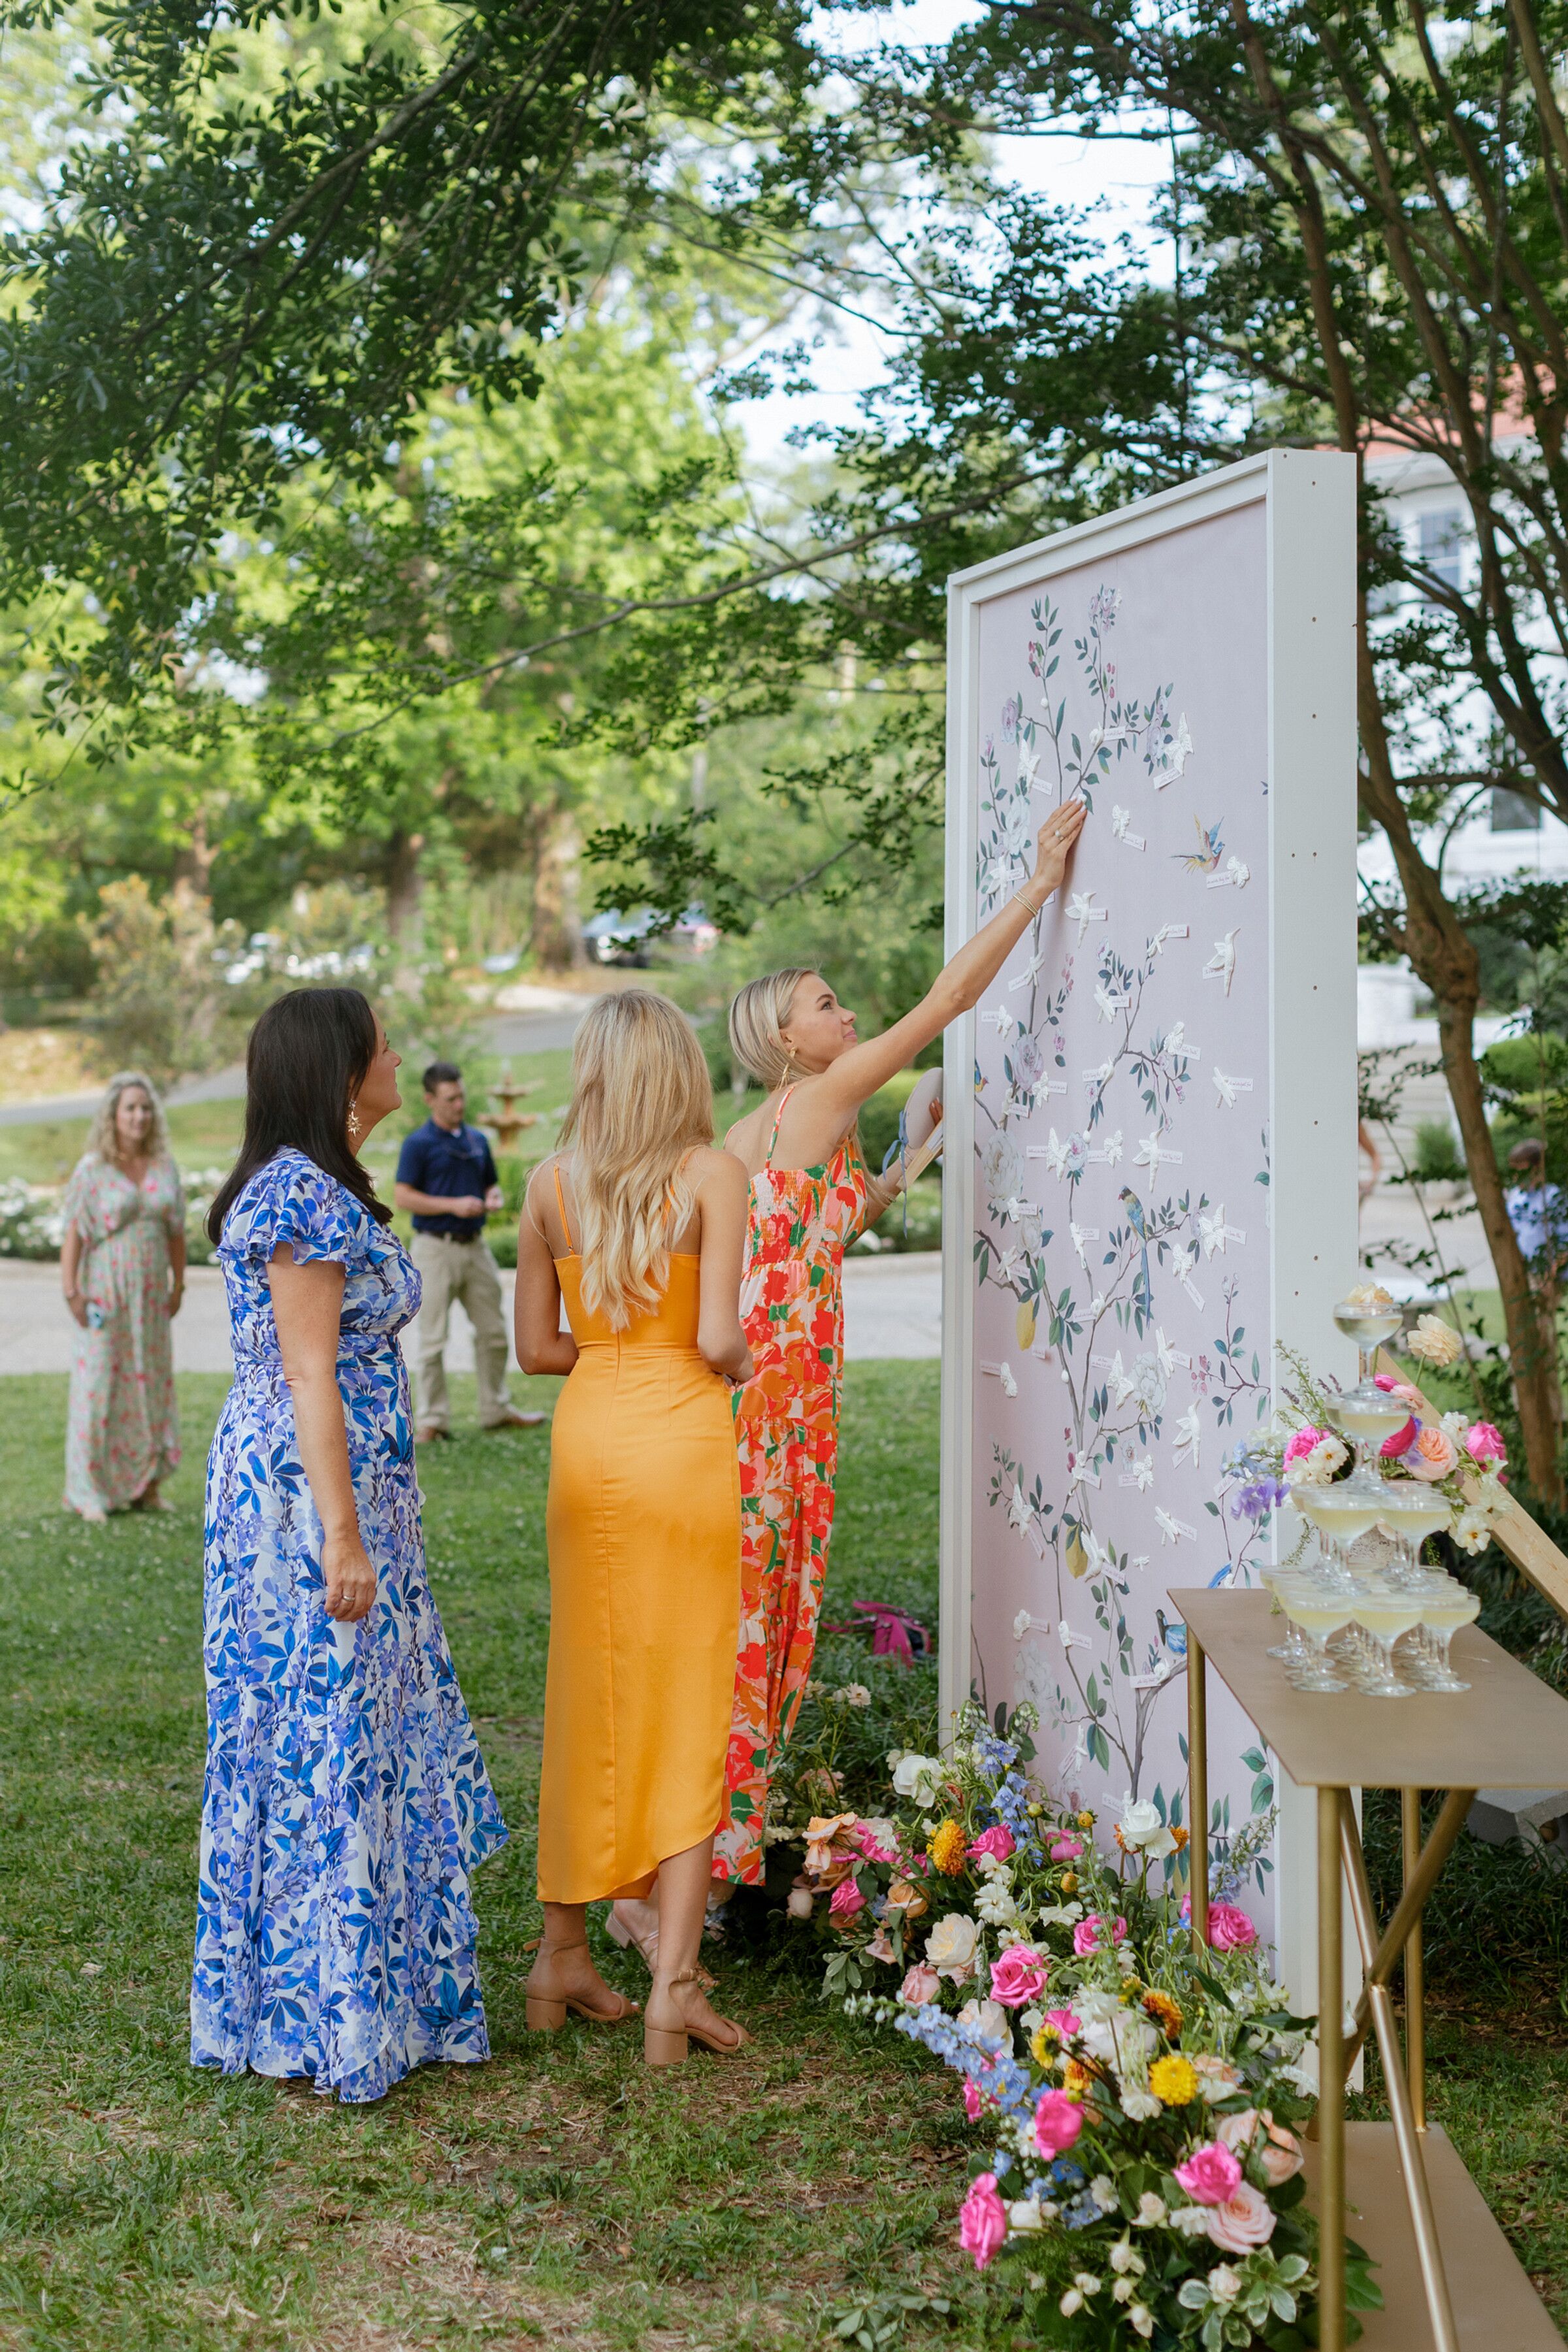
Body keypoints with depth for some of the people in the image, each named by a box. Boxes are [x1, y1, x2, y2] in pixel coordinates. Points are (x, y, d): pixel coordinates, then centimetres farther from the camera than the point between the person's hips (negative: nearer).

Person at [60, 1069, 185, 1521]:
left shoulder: (164, 1167, 6)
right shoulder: (92, 1170, -7)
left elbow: (176, 1231, 11)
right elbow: (73, 1234, -9)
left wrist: (178, 1285, 9)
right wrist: (72, 1293, -15)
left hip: (150, 1296, 4)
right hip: (105, 1293, -4)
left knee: (151, 1382, 9)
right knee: (99, 1385, -2)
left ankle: (147, 1485, 19)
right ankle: (90, 1492, 4)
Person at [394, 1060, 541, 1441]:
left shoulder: (478, 1140, 12)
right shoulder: (418, 1144, -7)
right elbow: (402, 1196, -11)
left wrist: (494, 1199, -2)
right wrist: (453, 1205, -18)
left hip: (475, 1245, 6)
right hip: (436, 1248, -6)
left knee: (493, 1331, 10)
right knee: (432, 1338, -1)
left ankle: (496, 1409, 22)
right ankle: (433, 1420, 6)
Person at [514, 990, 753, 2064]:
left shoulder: (552, 1181, 4)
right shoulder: (713, 1172, -7)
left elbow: (535, 1347, 6)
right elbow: (719, 1338, -14)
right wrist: (738, 1363, 7)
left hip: (588, 1438, 4)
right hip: (681, 1437, -4)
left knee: (589, 1700, 15)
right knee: (687, 1705, 2)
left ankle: (565, 1956, 23)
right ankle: (674, 1984, 0)